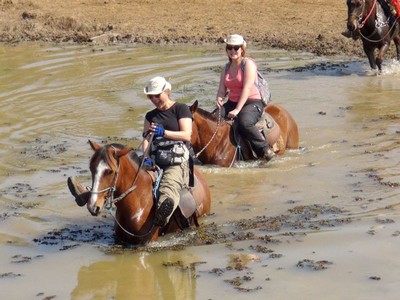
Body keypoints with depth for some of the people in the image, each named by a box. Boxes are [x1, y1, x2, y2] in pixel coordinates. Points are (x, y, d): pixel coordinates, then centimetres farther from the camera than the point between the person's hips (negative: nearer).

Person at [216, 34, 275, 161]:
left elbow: (247, 88, -18)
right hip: (232, 102, 7)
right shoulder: (227, 68, 14)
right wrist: (219, 99, -15)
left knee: (244, 123, -36)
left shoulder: (248, 63, -9)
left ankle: (265, 151, -21)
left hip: (252, 102, -7)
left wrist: (237, 110, -24)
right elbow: (222, 89, 11)